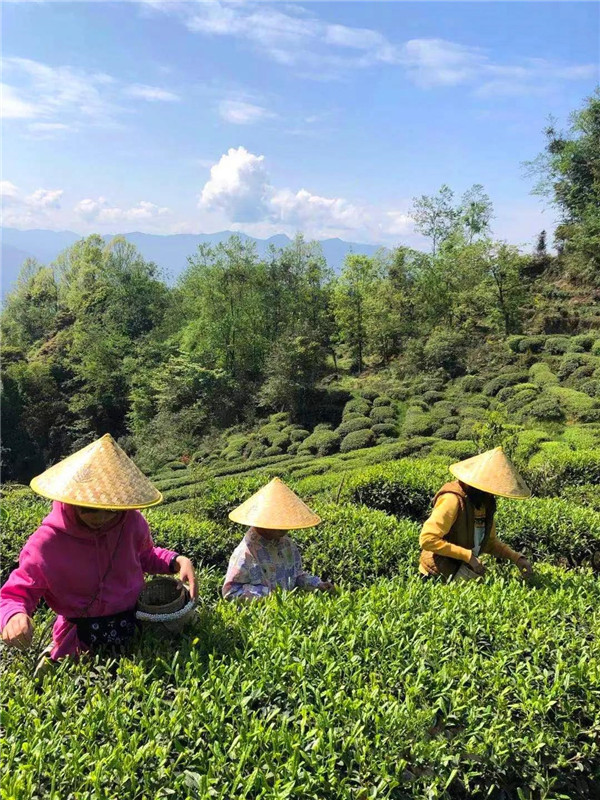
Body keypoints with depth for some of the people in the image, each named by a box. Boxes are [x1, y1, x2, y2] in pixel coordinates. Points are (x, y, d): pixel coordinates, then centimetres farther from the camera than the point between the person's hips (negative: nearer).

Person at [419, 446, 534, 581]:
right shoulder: (453, 500, -21)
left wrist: (517, 558, -1)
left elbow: (490, 541, 15)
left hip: (466, 573, 8)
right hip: (439, 577, -8)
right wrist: (468, 556, -25)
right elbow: (427, 539, -26)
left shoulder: (486, 503, 4)